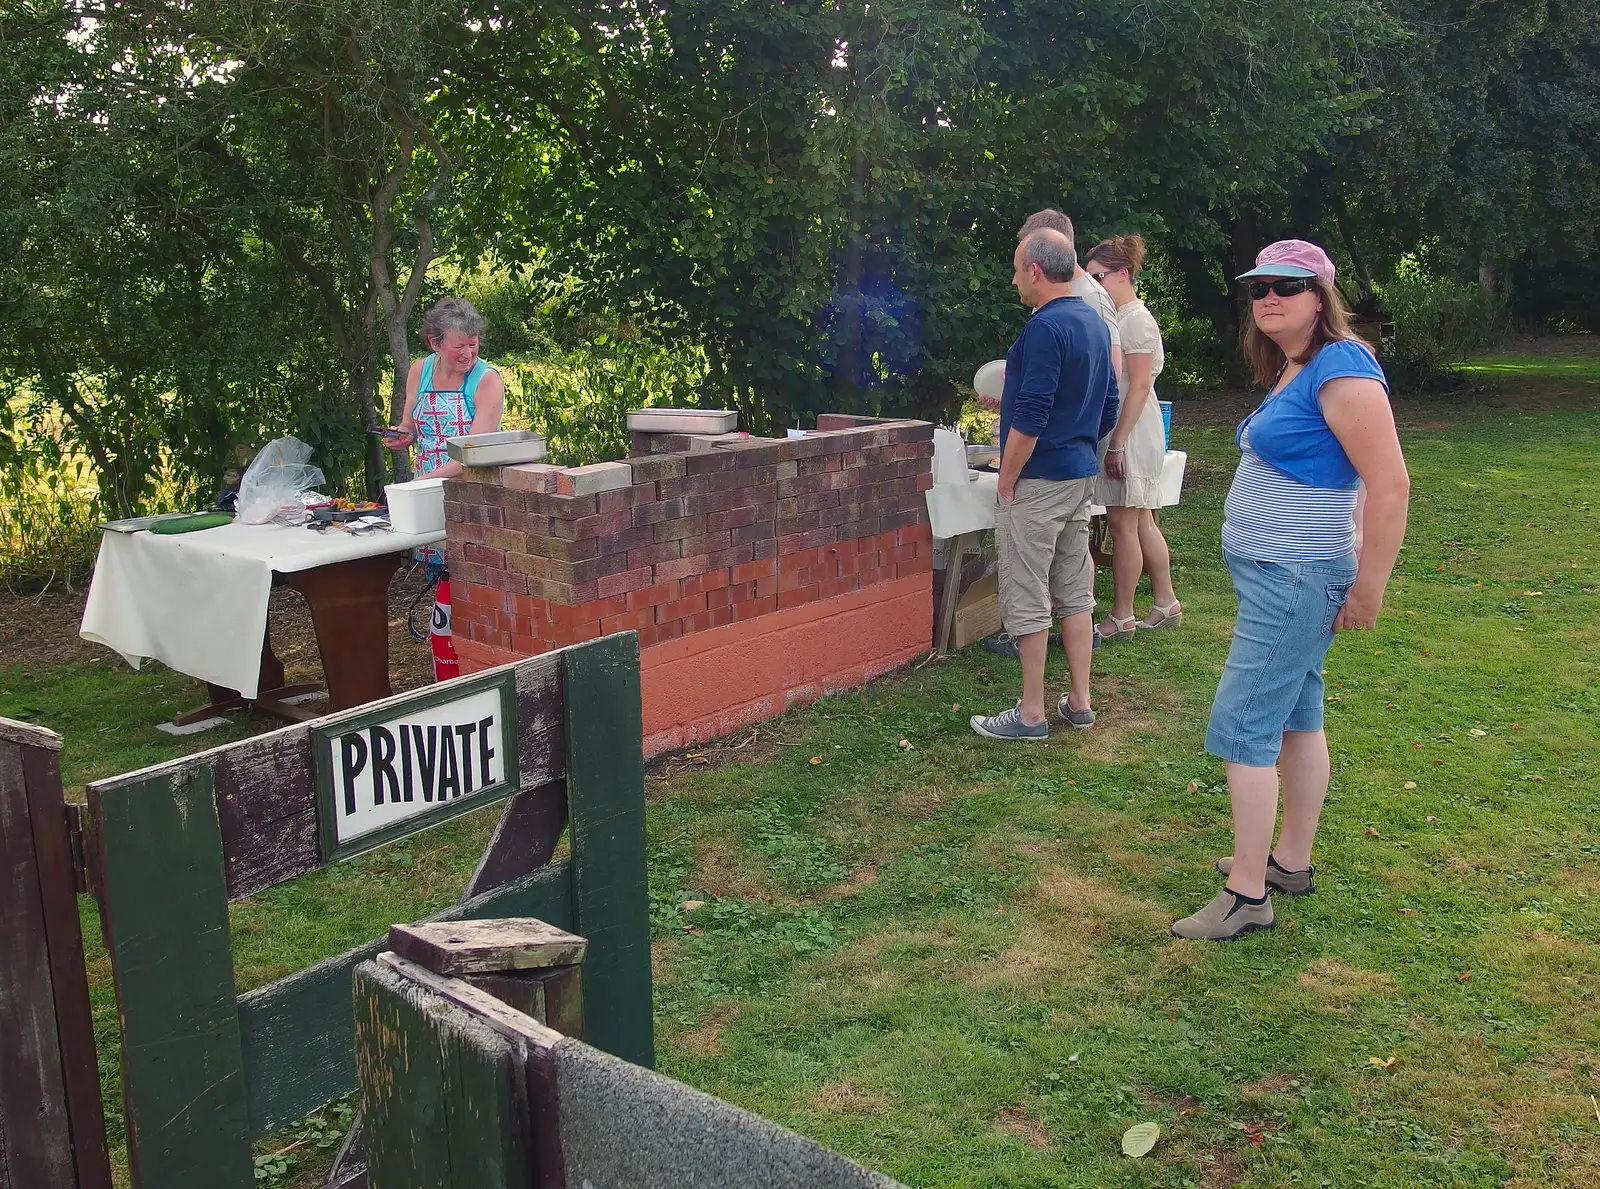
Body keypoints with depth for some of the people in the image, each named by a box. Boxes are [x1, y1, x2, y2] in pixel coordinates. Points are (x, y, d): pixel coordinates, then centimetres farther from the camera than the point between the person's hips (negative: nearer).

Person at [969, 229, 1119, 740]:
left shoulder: (1046, 328, -18)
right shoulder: (1095, 324, 11)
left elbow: (1031, 418, -23)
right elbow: (1109, 406, 17)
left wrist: (1007, 482, -14)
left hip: (1038, 480, -9)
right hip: (1080, 474, 9)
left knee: (1026, 600, -1)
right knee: (1075, 592, 14)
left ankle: (1031, 713, 5)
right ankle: (1079, 702, 20)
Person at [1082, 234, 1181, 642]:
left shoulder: (1136, 319, -13)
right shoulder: (1117, 319, 15)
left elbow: (1139, 386, -19)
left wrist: (1118, 444, -21)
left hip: (1131, 433, -10)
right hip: (1121, 433, 10)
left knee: (1123, 523, -5)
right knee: (1141, 522, 14)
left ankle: (1121, 618, 2)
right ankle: (1166, 605, 23)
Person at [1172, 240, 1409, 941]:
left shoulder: (1341, 371, -18)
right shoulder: (1289, 372, 12)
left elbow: (1390, 485, -23)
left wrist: (1368, 591, -20)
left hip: (1296, 581, -10)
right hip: (1274, 575, 10)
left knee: (1243, 727, -8)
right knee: (1296, 716, 16)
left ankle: (1247, 895, 0)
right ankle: (1291, 862, 28)